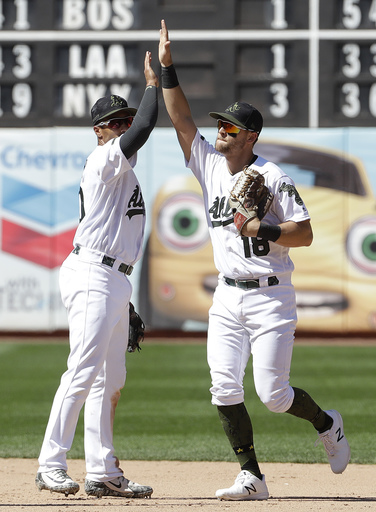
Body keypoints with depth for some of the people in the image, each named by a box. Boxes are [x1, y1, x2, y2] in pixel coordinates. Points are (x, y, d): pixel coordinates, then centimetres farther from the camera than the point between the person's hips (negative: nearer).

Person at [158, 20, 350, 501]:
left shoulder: (274, 179, -10)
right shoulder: (209, 165, 6)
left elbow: (305, 233, -10)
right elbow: (182, 120, 1)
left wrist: (265, 231, -24)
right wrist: (166, 68, -6)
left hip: (270, 298, -6)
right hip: (227, 299, 6)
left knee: (272, 393, -8)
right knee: (224, 390, -5)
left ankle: (327, 424, 22)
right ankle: (251, 476, 3)